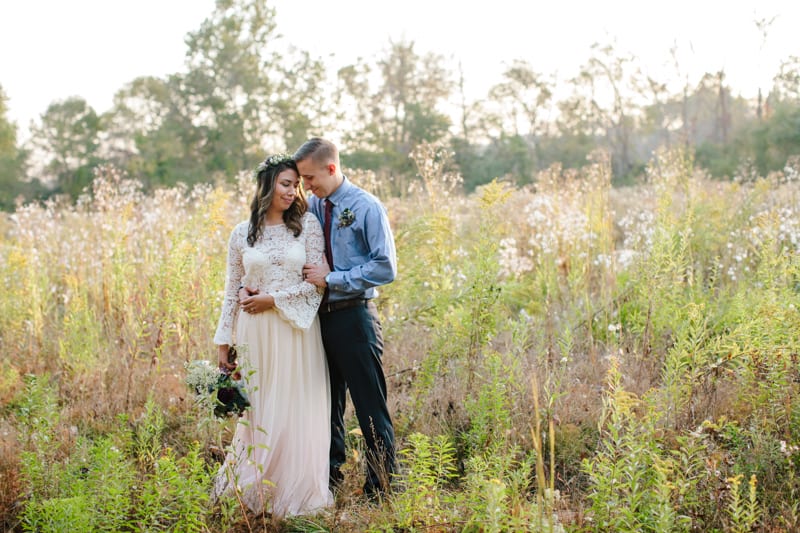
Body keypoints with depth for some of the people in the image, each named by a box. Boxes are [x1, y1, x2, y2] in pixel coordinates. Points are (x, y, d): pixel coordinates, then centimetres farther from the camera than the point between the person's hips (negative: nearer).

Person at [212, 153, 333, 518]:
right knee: (258, 413, 6)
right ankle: (256, 490, 19)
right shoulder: (242, 234, 5)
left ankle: (293, 493, 16)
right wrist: (224, 343, 6)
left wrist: (272, 300, -10)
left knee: (296, 413, 4)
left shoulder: (307, 225, 0)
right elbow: (232, 292, 8)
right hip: (255, 334, 1)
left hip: (296, 331, -1)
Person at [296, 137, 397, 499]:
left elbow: (386, 268, -13)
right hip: (320, 317, 6)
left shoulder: (366, 208, -8)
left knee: (371, 410, -1)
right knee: (327, 407, 15)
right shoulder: (310, 208, 7)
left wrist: (332, 278, -15)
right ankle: (329, 481, 28)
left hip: (354, 318, -6)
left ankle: (380, 491, 8)